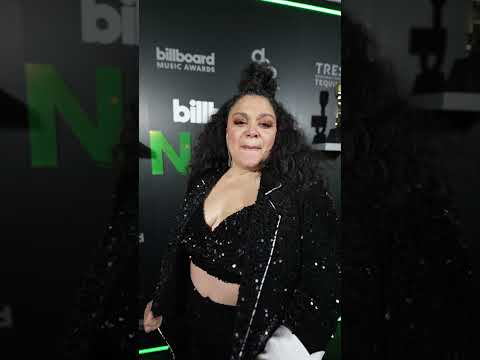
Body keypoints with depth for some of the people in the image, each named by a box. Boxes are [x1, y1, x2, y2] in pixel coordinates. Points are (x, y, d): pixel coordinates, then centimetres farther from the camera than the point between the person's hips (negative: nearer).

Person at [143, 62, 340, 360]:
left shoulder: (302, 194, -20)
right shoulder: (206, 181, -3)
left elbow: (321, 288, -18)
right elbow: (180, 250, 8)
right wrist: (160, 303, 16)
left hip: (252, 331, -5)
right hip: (192, 319, 5)